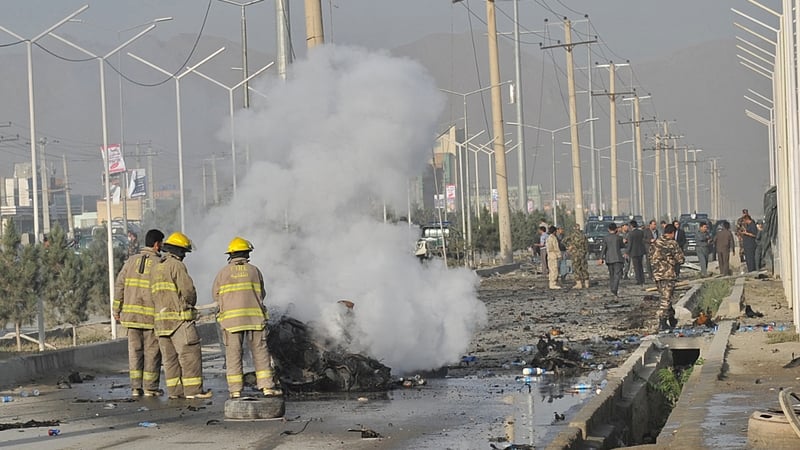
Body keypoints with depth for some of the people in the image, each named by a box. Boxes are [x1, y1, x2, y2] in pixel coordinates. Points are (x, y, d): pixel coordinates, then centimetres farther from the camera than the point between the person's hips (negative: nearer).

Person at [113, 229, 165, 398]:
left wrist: (117, 309, 11)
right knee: (152, 351, 3)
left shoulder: (132, 260, 7)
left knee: (135, 349, 9)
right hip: (153, 314, -4)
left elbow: (119, 285, 5)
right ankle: (150, 387, 4)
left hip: (131, 312, 4)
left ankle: (136, 387, 6)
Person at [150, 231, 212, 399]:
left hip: (161, 318, 8)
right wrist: (191, 303, 4)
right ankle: (193, 390, -8)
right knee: (189, 354, -6)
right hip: (179, 316, -8)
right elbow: (188, 289, -15)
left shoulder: (155, 268, 16)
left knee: (170, 356, 8)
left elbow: (153, 294, 15)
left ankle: (175, 390, 7)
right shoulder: (177, 266, -10)